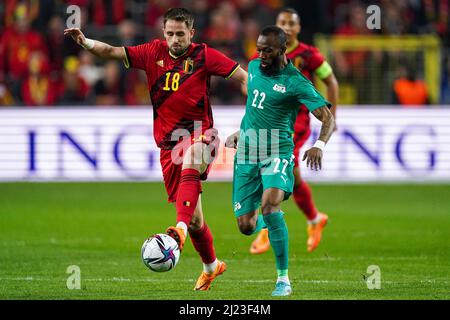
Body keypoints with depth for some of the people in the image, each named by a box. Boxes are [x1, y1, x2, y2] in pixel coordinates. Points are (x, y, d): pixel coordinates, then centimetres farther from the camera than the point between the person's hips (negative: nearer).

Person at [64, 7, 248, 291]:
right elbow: (112, 52, 2)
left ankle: (181, 229, -54)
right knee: (194, 219, 6)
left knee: (190, 165, -40)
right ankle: (211, 266, 29)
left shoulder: (203, 55, -4)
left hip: (200, 134, -3)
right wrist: (85, 42, -14)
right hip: (168, 142, 3)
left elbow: (243, 77, -2)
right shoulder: (154, 53, 4)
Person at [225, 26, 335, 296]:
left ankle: (284, 279, -25)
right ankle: (262, 220, 44)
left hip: (277, 152, -5)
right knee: (246, 227, 1)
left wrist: (319, 145, -33)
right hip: (246, 154, 5)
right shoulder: (254, 67, 9)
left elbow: (328, 119, -15)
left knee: (270, 203, -32)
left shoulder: (296, 82, -11)